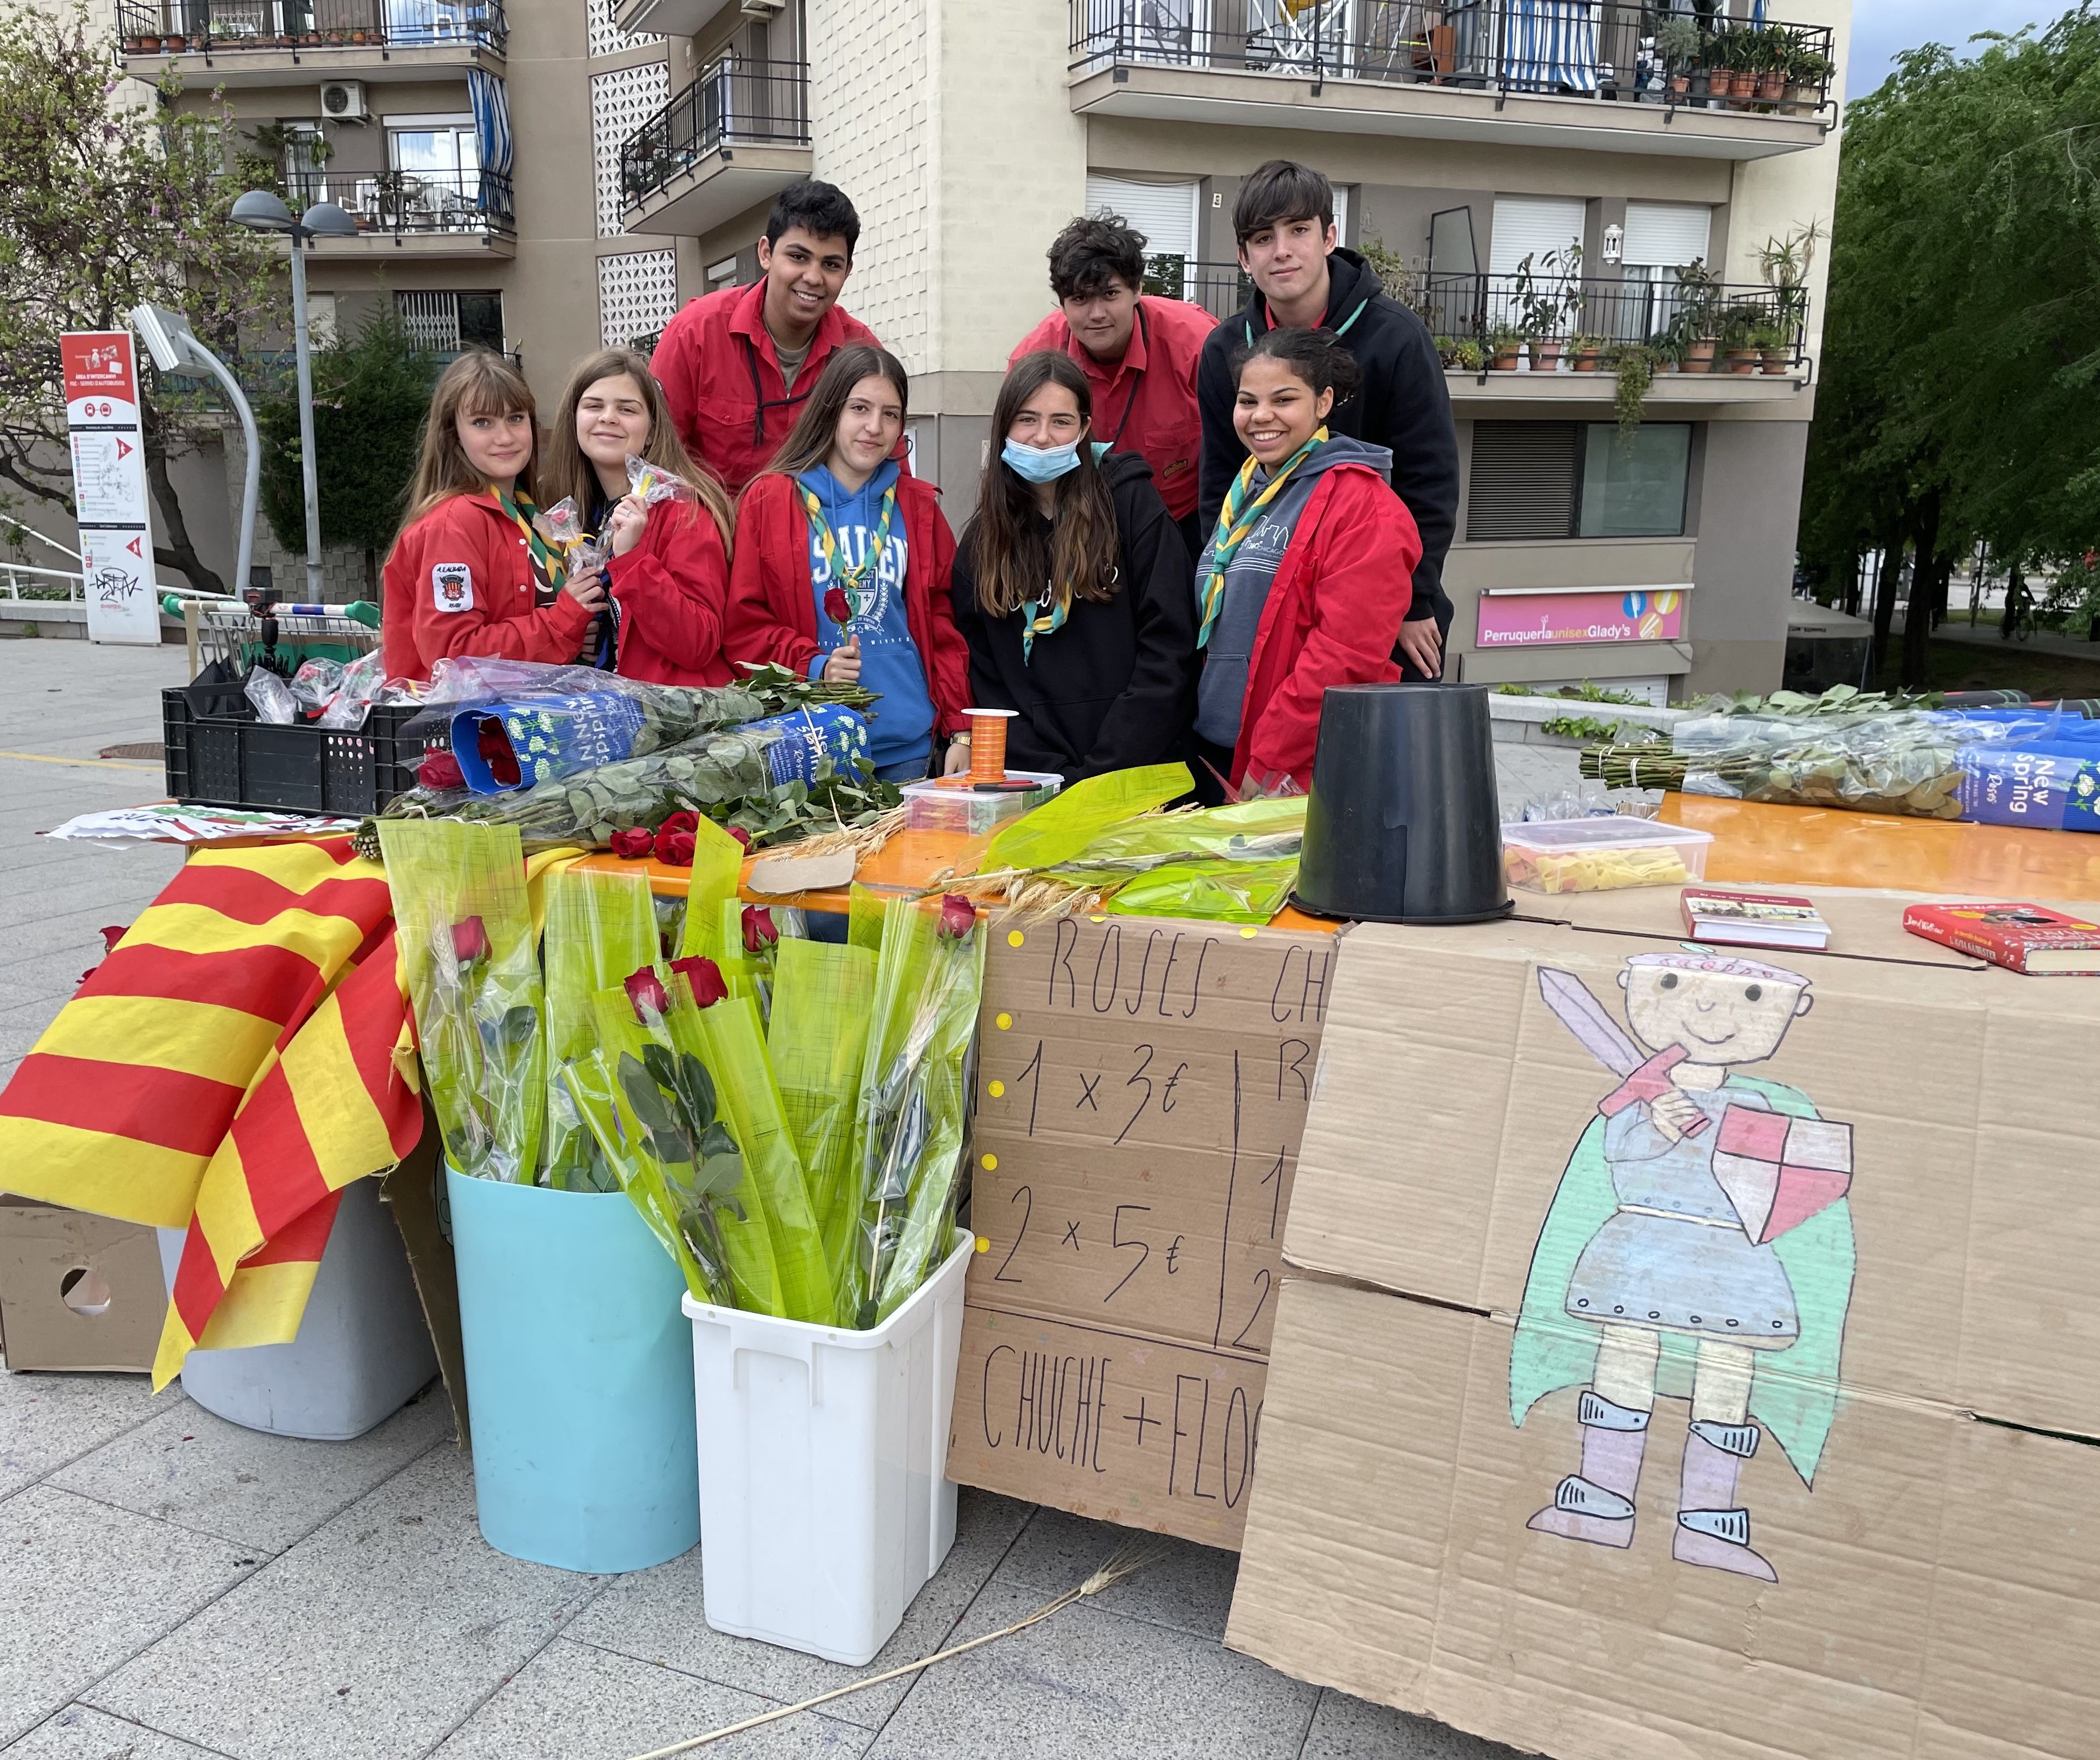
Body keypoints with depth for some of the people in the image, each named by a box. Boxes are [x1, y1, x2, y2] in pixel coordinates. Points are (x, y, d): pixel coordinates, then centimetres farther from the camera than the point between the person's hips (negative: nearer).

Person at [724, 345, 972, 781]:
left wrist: (960, 729, 4)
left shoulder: (918, 506, 11)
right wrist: (814, 666, -16)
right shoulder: (769, 500, 1)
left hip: (907, 744, 3)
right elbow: (743, 624, 0)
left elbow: (943, 622, 11)